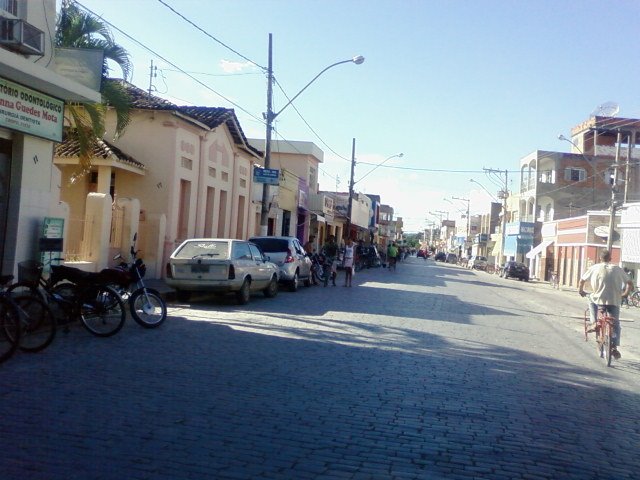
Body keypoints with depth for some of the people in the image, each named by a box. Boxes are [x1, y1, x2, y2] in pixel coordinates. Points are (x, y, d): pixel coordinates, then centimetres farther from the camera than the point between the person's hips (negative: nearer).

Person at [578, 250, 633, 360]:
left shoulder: (594, 268, 4)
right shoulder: (618, 269, 8)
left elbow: (582, 280, 9)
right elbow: (630, 283, 10)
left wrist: (581, 291, 26)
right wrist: (625, 294, 25)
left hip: (599, 300, -1)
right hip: (615, 301, 1)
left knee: (592, 300, 33)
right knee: (615, 324, 14)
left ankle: (594, 324, 18)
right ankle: (614, 347, 0)